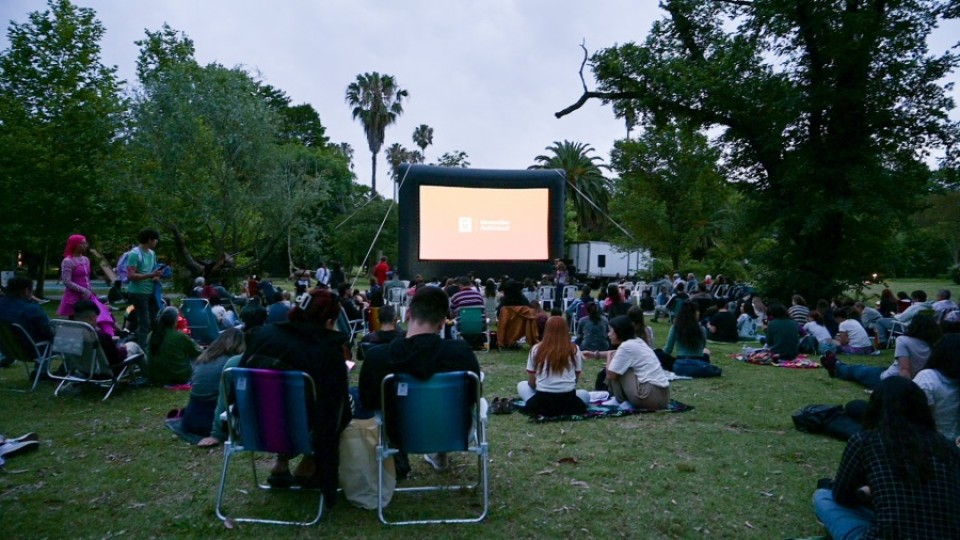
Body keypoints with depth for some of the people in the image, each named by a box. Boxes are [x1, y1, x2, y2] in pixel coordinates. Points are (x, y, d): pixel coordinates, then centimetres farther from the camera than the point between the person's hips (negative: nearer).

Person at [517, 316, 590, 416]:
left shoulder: (536, 349, 0)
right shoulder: (574, 349, 0)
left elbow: (531, 382, 4)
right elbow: (576, 378, 7)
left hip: (541, 403, 0)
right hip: (568, 404, 0)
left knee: (521, 385, 30)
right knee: (585, 394, 34)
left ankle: (540, 409, 10)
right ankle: (564, 411, 12)